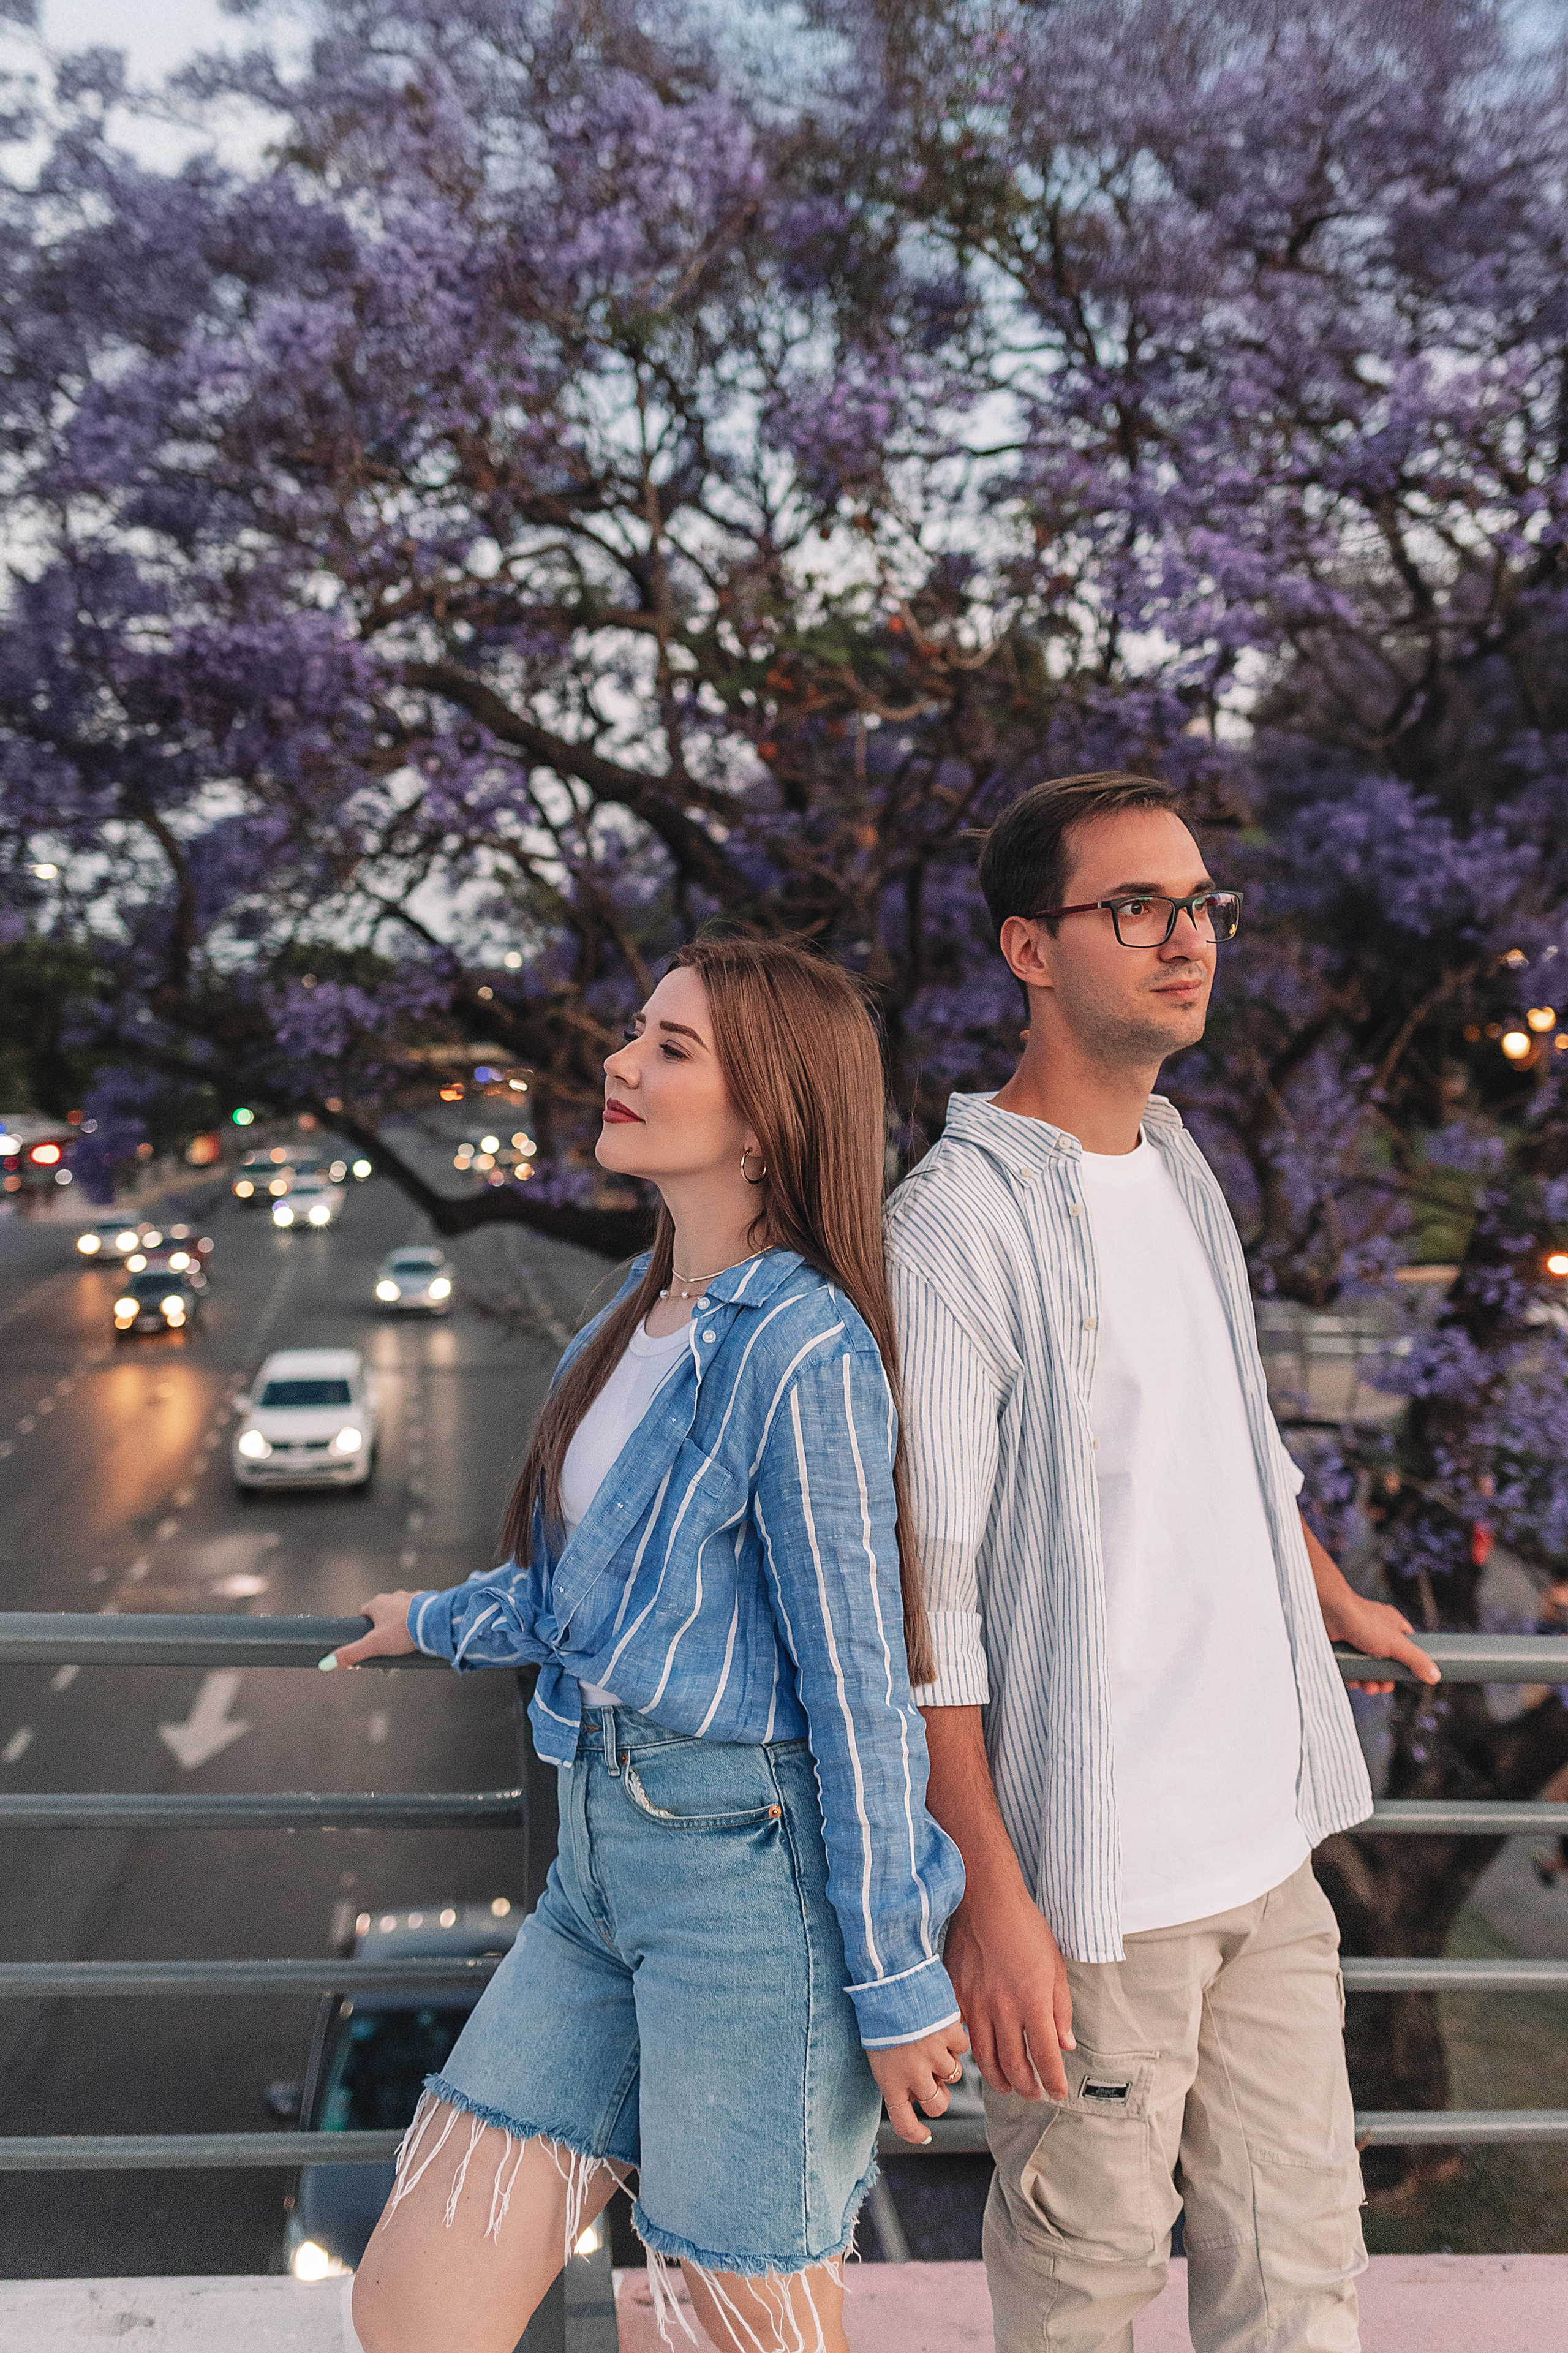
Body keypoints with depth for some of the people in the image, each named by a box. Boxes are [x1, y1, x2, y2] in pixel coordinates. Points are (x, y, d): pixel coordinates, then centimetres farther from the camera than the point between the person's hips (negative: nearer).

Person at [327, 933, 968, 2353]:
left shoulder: (801, 1354, -18)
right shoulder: (644, 1311, 9)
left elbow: (859, 1688, -16)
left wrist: (895, 1985, -10)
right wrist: (439, 1624, 37)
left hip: (759, 1872, -8)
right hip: (605, 1859, 8)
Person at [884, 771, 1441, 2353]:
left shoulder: (1180, 1166, 9)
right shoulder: (963, 1218, -16)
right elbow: (924, 1585, -18)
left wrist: (1334, 1599, 38)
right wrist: (988, 1894, -19)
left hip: (1264, 1837, 7)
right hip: (1095, 1869, -7)